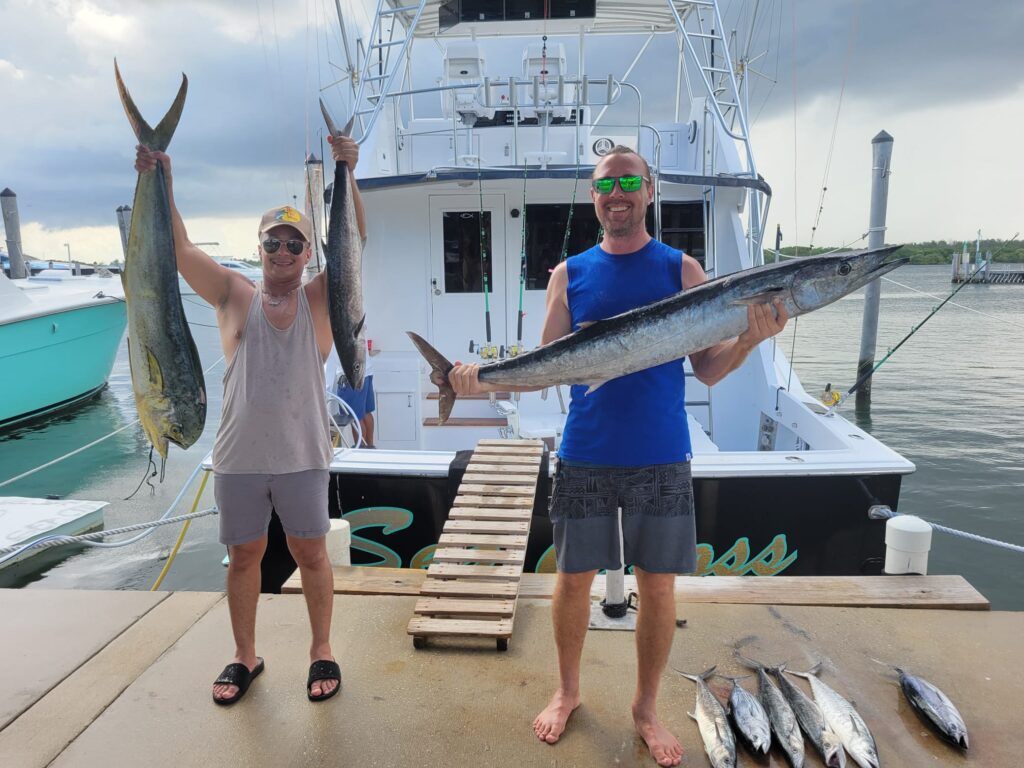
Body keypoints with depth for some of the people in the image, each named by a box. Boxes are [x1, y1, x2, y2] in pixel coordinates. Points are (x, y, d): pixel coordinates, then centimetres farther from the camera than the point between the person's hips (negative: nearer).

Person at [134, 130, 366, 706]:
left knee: (311, 554, 9)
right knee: (244, 556, 14)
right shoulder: (236, 296, 4)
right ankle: (245, 656, 33)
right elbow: (180, 249, -4)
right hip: (238, 458, 2)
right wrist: (161, 184, -16)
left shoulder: (320, 299, 0)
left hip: (302, 457, -1)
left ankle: (322, 650, 29)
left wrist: (348, 175, -22)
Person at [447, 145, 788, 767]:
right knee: (574, 578, 11)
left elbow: (707, 369, -1)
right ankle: (568, 692, 37)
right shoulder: (569, 274, 5)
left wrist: (750, 340, -20)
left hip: (661, 458, 0)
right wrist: (485, 381, -14)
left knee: (658, 584, 9)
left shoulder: (681, 268, 2)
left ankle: (647, 708, 33)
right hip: (585, 454, 1)